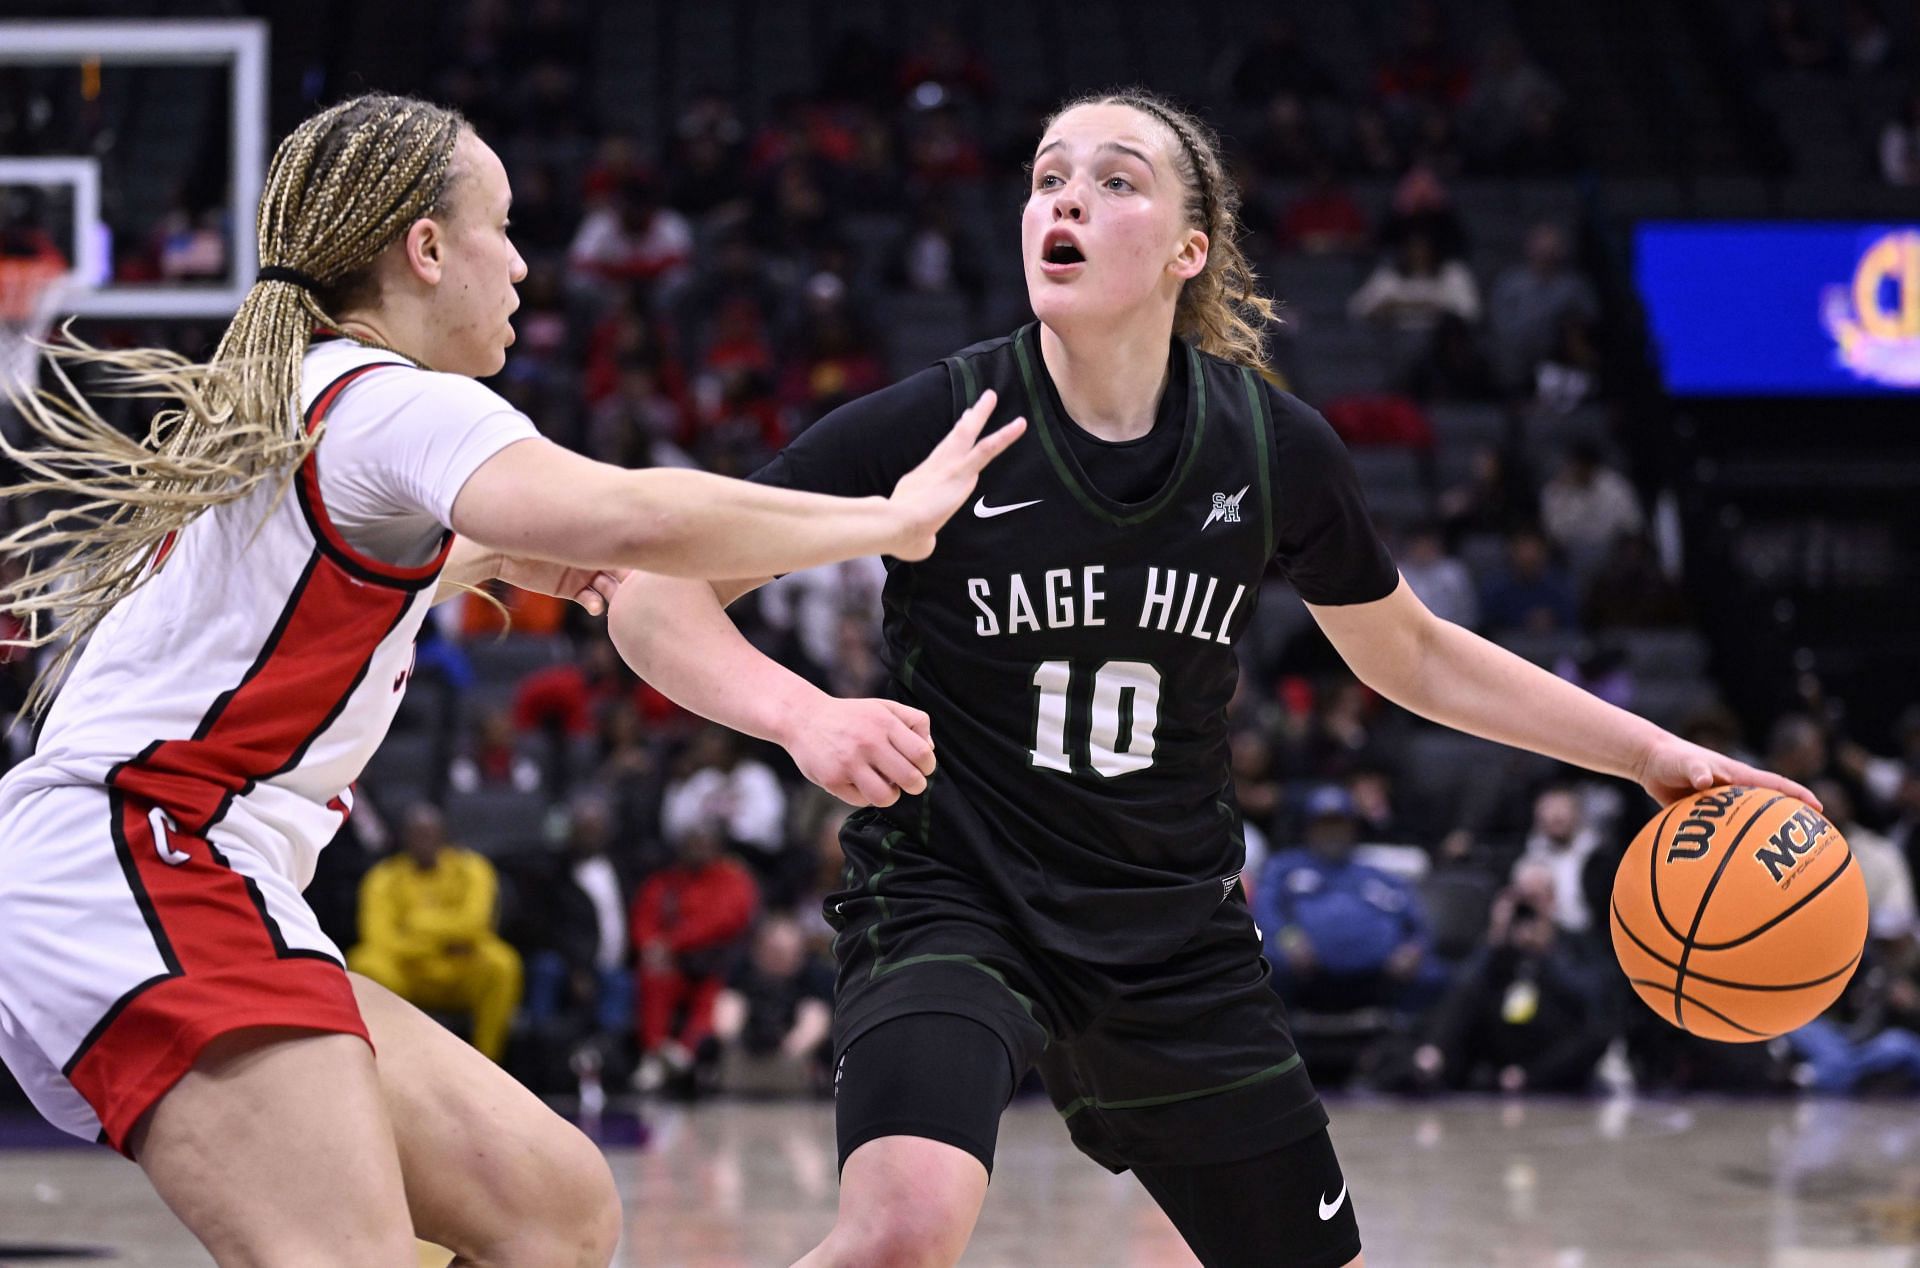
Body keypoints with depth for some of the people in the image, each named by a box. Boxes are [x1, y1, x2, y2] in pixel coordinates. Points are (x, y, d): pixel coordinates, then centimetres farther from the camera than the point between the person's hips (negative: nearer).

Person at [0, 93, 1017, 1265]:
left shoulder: (282, 409, 21)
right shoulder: (400, 402, -8)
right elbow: (636, 518, -27)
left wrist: (485, 556, 35)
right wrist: (890, 519, -15)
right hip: (150, 871, -10)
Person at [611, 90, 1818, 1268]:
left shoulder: (1274, 447, -5)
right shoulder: (938, 424, -14)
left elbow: (1411, 654, 14)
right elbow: (652, 597, -13)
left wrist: (1649, 751, 10)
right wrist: (805, 714, -31)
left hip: (1173, 940, 4)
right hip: (952, 900, -4)